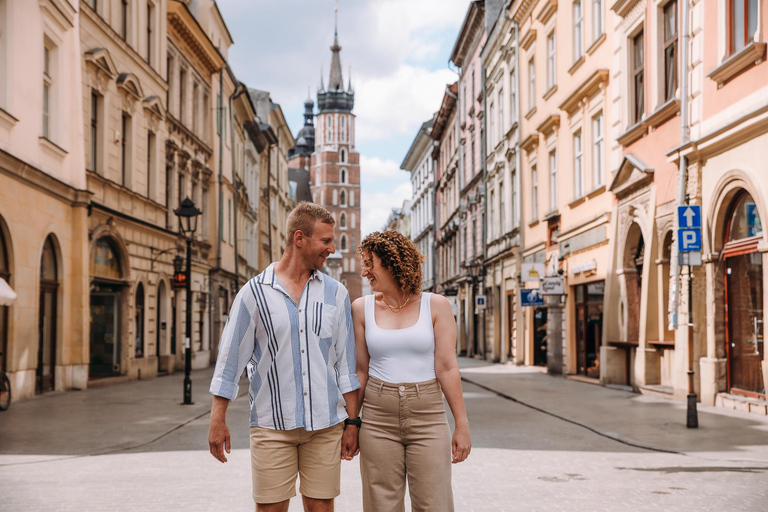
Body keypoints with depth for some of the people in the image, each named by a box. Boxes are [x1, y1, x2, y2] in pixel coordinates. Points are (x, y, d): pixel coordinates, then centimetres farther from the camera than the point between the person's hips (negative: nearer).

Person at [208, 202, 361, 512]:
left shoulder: (335, 294, 7)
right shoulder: (255, 292, -1)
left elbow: (346, 361, 8)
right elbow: (230, 357, 2)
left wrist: (353, 422, 5)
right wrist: (217, 420, -1)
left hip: (325, 425, 2)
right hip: (272, 425, -2)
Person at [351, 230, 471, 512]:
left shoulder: (436, 305, 0)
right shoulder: (362, 308, 5)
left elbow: (447, 368, -2)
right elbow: (360, 371, 8)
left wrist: (462, 424, -4)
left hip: (428, 417, -1)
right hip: (378, 421, 1)